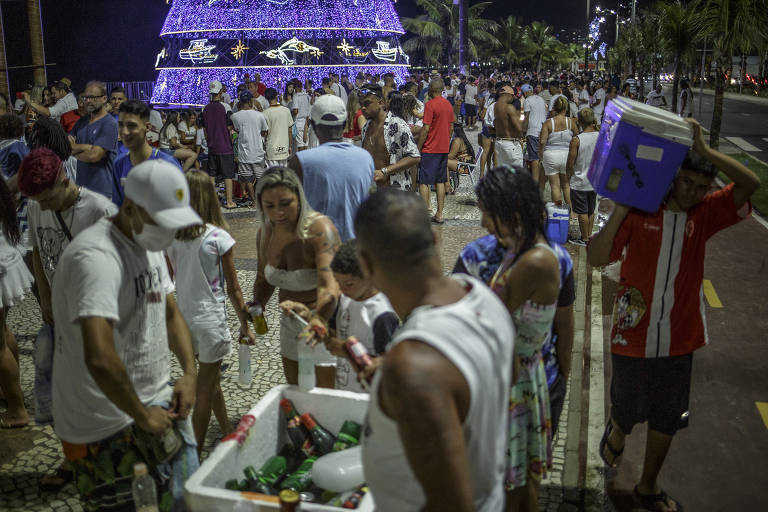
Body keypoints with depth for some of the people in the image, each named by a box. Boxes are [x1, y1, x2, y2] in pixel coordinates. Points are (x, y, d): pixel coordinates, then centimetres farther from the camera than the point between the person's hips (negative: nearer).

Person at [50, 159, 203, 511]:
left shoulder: (150, 246, 7)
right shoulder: (96, 257, -25)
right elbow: (99, 359, -35)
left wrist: (189, 373, 3)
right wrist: (142, 416, -21)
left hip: (157, 404, 9)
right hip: (108, 428, -9)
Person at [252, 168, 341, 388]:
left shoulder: (320, 229, -25)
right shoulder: (265, 233, -3)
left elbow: (330, 287, -38)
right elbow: (264, 279, 14)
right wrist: (255, 309, -5)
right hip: (290, 325, 7)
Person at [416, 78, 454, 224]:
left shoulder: (430, 104, -13)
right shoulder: (448, 104, 10)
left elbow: (425, 129, -16)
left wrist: (418, 148, -9)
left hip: (430, 149, -7)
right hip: (444, 148, 7)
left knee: (424, 182, -2)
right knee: (440, 181, 11)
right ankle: (439, 215, 13)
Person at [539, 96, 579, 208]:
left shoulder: (548, 122, -8)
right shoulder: (571, 121, -4)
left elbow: (542, 141, -13)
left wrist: (541, 154, 3)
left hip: (550, 155, -2)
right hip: (567, 155, 2)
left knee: (555, 186, 6)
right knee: (567, 185, 15)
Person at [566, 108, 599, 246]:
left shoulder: (576, 140, -18)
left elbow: (570, 163, -12)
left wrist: (568, 177, 3)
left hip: (580, 182, -5)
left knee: (582, 212, 5)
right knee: (591, 211, 18)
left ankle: (584, 239, 12)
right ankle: (589, 235, 27)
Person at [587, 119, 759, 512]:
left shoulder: (704, 215, -1)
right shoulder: (639, 211, -10)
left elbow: (751, 184, -16)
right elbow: (595, 258, -19)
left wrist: (704, 150, -22)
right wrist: (619, 212, -25)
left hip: (679, 343, 3)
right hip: (633, 338, -3)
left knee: (666, 421, 17)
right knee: (628, 412, 16)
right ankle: (616, 432, 54)